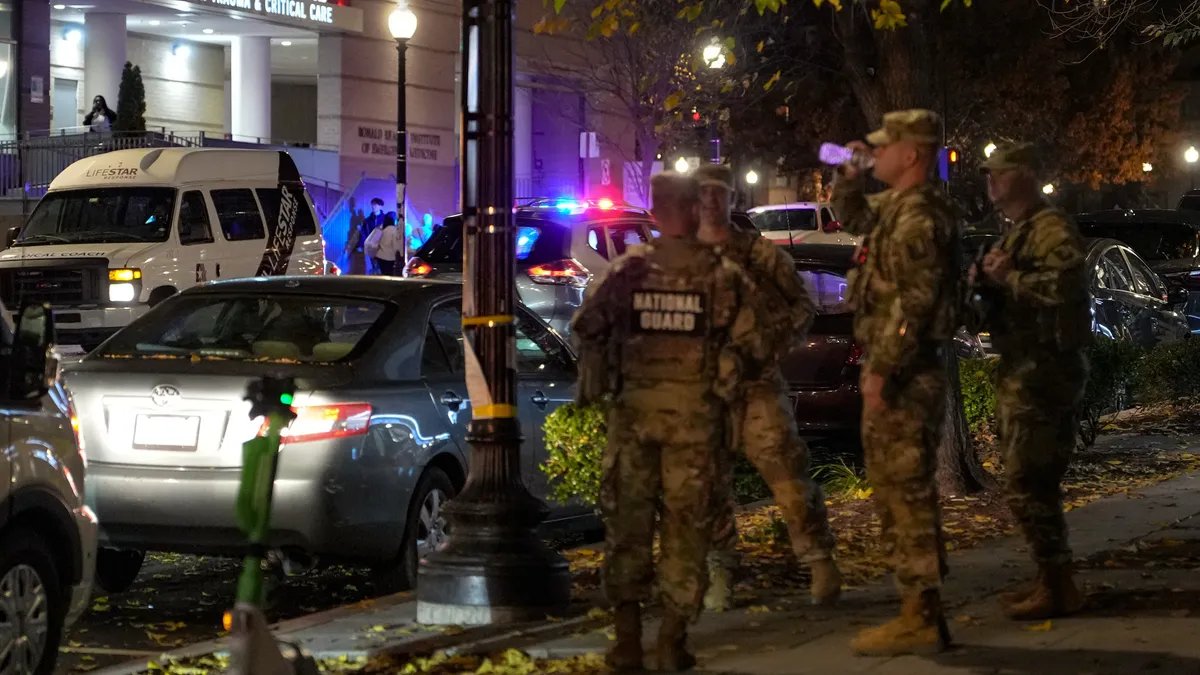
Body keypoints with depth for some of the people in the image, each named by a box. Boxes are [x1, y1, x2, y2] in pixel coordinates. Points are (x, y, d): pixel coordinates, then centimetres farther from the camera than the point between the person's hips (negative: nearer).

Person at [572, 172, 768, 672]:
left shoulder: (627, 270, 0)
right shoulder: (725, 276, -3)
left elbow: (586, 327, -1)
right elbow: (751, 349, -5)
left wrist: (600, 376, 17)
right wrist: (728, 373, 14)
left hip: (634, 407, 1)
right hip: (695, 413, -1)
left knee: (627, 520, 9)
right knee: (686, 524, 7)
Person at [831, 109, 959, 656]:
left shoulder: (919, 215, -17)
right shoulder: (894, 207, 15)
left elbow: (914, 303, -23)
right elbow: (853, 218, 37)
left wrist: (880, 371, -23)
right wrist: (847, 177, 19)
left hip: (904, 376, -10)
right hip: (894, 371, 10)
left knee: (906, 493, -7)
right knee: (899, 490, 14)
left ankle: (919, 619, -4)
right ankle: (923, 610, 20)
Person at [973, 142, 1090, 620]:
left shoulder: (1051, 229, -14)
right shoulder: (1016, 231, 19)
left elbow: (1067, 282, -31)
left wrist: (1009, 277, -19)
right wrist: (988, 281, 7)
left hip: (1044, 369, -11)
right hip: (1021, 367, 11)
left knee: (1027, 484, -11)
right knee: (1031, 481, 14)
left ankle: (1058, 588, -7)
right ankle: (1049, 580, 20)